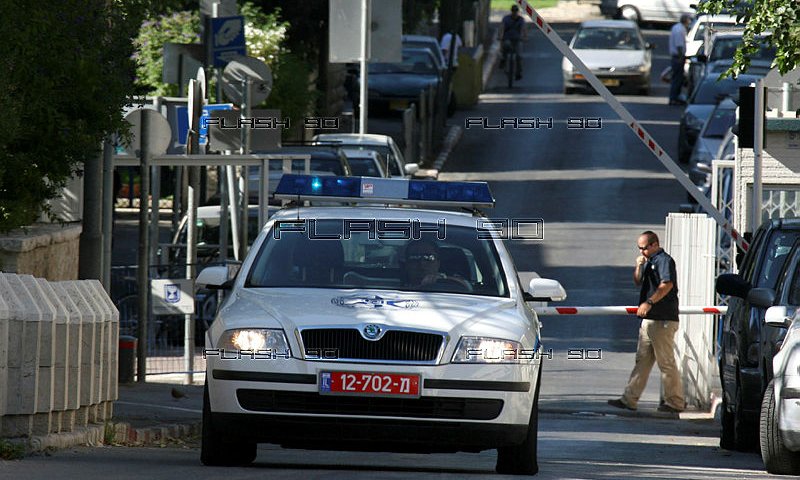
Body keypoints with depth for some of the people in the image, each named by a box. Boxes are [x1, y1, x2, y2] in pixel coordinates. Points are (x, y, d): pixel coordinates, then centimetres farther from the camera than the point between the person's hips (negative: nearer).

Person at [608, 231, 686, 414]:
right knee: (642, 360, 10)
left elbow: (667, 284, -26)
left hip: (662, 320, -10)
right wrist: (638, 266, 8)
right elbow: (638, 282, 28)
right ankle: (629, 399, 12)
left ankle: (675, 402, 0)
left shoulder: (664, 261, -11)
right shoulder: (649, 261, 19)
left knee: (666, 362, -5)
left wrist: (649, 302, -34)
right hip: (649, 320, 10)